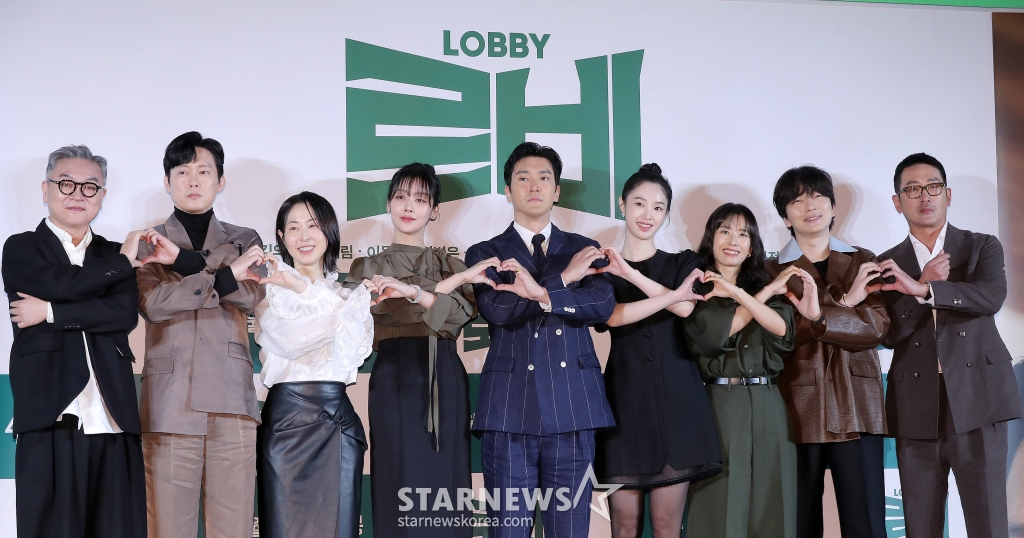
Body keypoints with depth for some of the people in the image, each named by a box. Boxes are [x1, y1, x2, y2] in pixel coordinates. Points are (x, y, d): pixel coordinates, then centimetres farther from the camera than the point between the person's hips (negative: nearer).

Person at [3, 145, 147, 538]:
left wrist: (50, 313, -6)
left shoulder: (114, 255, 20)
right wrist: (122, 262, 2)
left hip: (113, 421, 3)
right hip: (50, 419, -3)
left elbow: (125, 314, 1)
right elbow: (62, 283, -10)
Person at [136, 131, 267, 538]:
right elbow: (152, 303, -6)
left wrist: (185, 260, -8)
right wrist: (225, 275, -6)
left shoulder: (244, 241, 17)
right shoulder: (147, 244, 13)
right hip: (171, 402, -1)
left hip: (231, 399, 1)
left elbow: (251, 295, -3)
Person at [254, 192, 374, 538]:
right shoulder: (270, 288, 7)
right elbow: (291, 341, -10)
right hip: (285, 418, -2)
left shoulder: (351, 293, 14)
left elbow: (355, 347, -6)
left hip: (338, 421, 2)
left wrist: (303, 289, -11)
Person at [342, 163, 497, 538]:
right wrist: (459, 278, -10)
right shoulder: (368, 267, 11)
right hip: (397, 381, -2)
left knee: (447, 480, 0)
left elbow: (459, 313, -4)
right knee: (402, 483, -7)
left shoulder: (450, 264, 16)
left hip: (445, 382, 2)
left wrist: (412, 291, -20)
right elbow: (397, 309, -8)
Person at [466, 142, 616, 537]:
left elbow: (603, 305, -3)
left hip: (572, 408, 1)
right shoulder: (485, 253, 11)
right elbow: (498, 309, -8)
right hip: (510, 411, -1)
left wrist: (542, 294, -15)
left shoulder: (583, 250, 16)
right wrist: (563, 278, -6)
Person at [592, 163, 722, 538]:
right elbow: (611, 316, -10)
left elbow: (685, 308, -9)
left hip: (675, 397, 0)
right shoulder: (602, 267, 10)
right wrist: (671, 296, -15)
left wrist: (631, 274, -9)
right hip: (625, 397, 0)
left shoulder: (683, 264, 13)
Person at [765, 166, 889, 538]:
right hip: (799, 408, -1)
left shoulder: (863, 263, 13)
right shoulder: (773, 271, 7)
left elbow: (877, 326, -2)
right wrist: (842, 303, -14)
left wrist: (820, 316, -15)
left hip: (857, 407, 1)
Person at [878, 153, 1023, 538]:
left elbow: (992, 296, -12)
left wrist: (922, 289, -21)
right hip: (916, 409, 2)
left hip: (976, 401, -2)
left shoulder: (982, 247, 9)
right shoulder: (887, 265, 12)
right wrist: (926, 280, -10)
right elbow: (889, 335, 0)